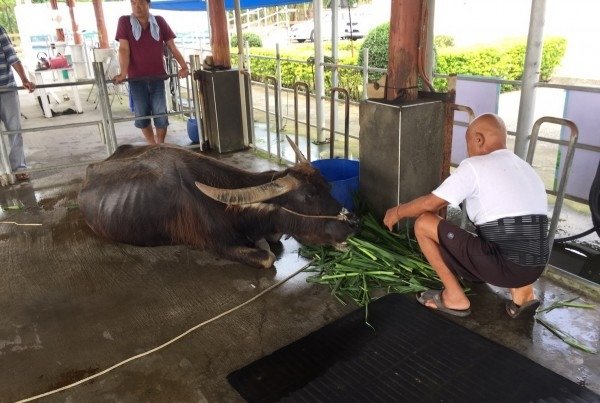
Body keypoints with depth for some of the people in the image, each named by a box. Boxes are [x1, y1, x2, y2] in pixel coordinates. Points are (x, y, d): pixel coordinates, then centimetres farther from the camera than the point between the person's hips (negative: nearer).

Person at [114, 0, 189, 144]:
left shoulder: (159, 21, 4)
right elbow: (124, 49, -7)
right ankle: (153, 146, 20)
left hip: (157, 76, 0)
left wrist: (183, 66, -6)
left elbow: (172, 46, 5)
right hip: (136, 78, 0)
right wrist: (123, 73, -18)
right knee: (141, 116, 4)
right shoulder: (124, 22, 0)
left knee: (161, 115, -2)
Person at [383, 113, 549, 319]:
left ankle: (455, 297, 7)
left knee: (423, 223, 0)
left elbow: (429, 203, 0)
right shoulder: (525, 168, 18)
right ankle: (522, 291, 17)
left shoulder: (474, 166, -5)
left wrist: (398, 212, 19)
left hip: (502, 266, -8)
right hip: (535, 268, 8)